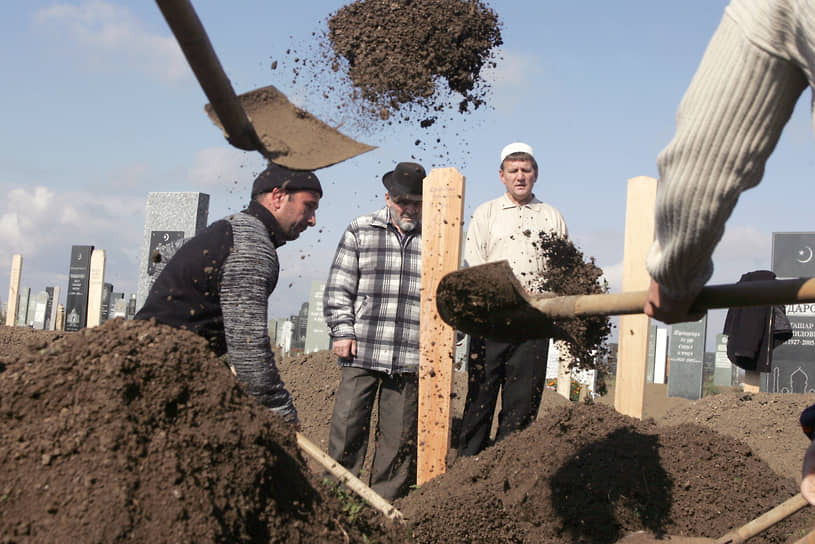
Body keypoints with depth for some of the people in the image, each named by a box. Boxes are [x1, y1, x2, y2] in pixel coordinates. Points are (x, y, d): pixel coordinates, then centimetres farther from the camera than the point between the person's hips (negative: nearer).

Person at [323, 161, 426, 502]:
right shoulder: (359, 232, 8)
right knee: (347, 424, -1)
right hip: (361, 352, 0)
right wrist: (342, 331, -2)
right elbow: (338, 287, 7)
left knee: (398, 435, 4)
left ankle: (384, 504, 15)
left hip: (411, 357, 0)